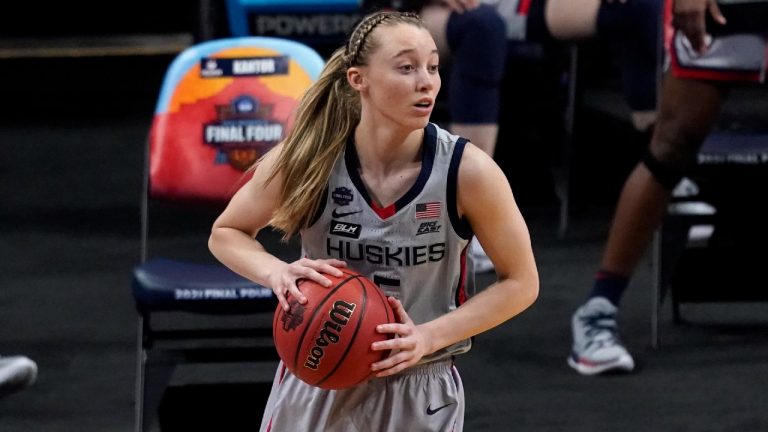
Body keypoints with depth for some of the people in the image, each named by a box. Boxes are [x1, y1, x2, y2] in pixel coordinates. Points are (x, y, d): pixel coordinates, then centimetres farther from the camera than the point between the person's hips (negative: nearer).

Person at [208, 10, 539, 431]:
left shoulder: (467, 171, -17)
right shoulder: (308, 160, -14)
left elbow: (520, 283, -5)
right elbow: (225, 233, 3)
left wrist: (428, 337, -18)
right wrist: (277, 273, -19)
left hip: (420, 397, -1)